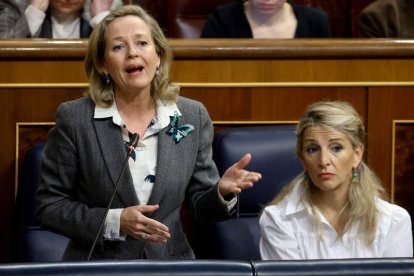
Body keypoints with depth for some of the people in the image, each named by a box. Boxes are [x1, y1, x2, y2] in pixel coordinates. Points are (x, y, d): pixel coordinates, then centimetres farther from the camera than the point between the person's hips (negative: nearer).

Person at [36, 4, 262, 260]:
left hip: (171, 264, 2)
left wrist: (222, 192, -11)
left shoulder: (193, 117, 4)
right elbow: (50, 206, -1)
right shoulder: (74, 118, -3)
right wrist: (114, 223, -13)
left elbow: (198, 204, 10)